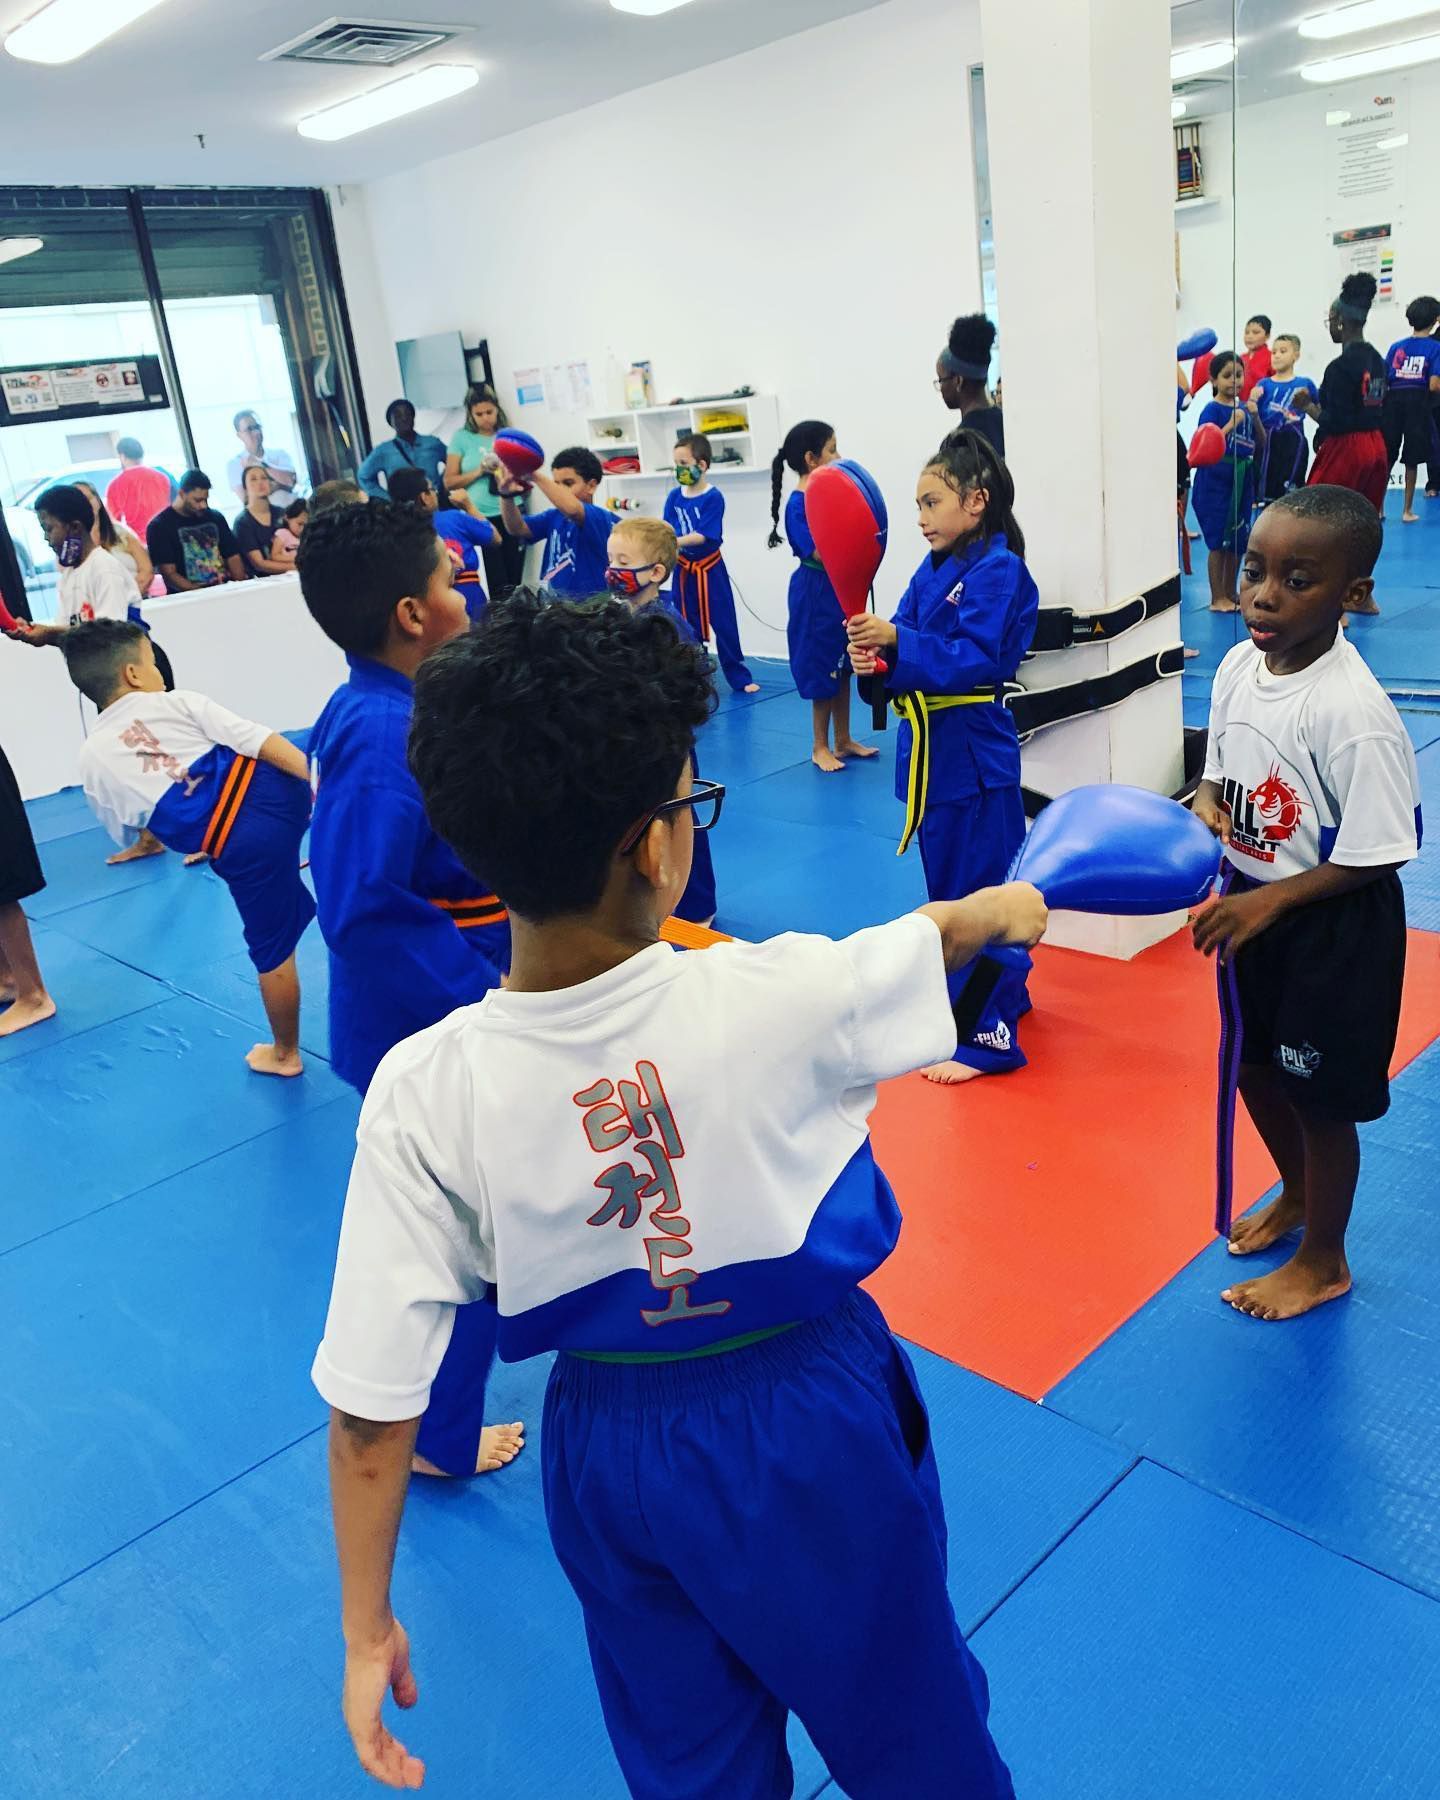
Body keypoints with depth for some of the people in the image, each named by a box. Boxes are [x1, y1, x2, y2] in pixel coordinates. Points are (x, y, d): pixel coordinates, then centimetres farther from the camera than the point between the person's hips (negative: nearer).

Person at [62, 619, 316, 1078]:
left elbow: (128, 833, 24)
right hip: (273, 789, -1)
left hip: (241, 847, 1)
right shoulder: (176, 702, 7)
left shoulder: (91, 759, 13)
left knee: (273, 950, 15)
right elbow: (262, 742, -2)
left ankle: (285, 1054, 31)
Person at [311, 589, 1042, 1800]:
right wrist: (1009, 905, 21)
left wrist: (367, 1629, 0)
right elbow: (949, 929, -4)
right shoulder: (777, 1000, -28)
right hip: (811, 1434, -2)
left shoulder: (422, 1095, -25)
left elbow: (371, 1404, -17)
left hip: (607, 1456, 2)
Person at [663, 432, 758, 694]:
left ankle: (740, 679, 13)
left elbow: (702, 536, -22)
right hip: (684, 571, 4)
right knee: (688, 628, 12)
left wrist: (673, 541, -31)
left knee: (725, 625, 2)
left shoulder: (713, 497, -14)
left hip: (710, 570, -4)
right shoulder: (674, 496, 0)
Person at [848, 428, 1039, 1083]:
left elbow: (976, 660, -23)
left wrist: (897, 643, -29)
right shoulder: (932, 571, 11)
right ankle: (1000, 993, 37)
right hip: (930, 750, 9)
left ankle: (989, 1035, 6)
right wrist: (876, 654, -14)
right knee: (949, 886, 18)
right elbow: (910, 655, 7)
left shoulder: (998, 571, -13)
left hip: (972, 754, -9)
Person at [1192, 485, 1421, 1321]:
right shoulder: (1239, 666, -6)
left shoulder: (1355, 712, -27)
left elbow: (1373, 854, -22)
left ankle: (1324, 1261, 34)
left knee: (1322, 1097, 10)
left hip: (1333, 928, -7)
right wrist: (1203, 809, -12)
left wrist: (1268, 902, -25)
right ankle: (1297, 1194, 52)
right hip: (1250, 908, 7)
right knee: (1256, 1068, 24)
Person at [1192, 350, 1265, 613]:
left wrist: (1255, 417, -4)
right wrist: (1232, 423, -21)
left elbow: (1261, 445, 10)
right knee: (1219, 541, -3)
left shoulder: (1245, 408, 9)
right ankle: (1217, 598, 4)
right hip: (1217, 479, -6)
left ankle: (1230, 594, 20)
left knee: (1237, 540, 10)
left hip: (1242, 478, 6)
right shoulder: (1212, 409, -8)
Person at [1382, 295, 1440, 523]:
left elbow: (1381, 383, 4)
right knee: (1411, 461, 5)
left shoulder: (1396, 347, 8)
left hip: (1392, 403, 3)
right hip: (1419, 405, -3)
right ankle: (1408, 511, 11)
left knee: (1385, 459, 9)